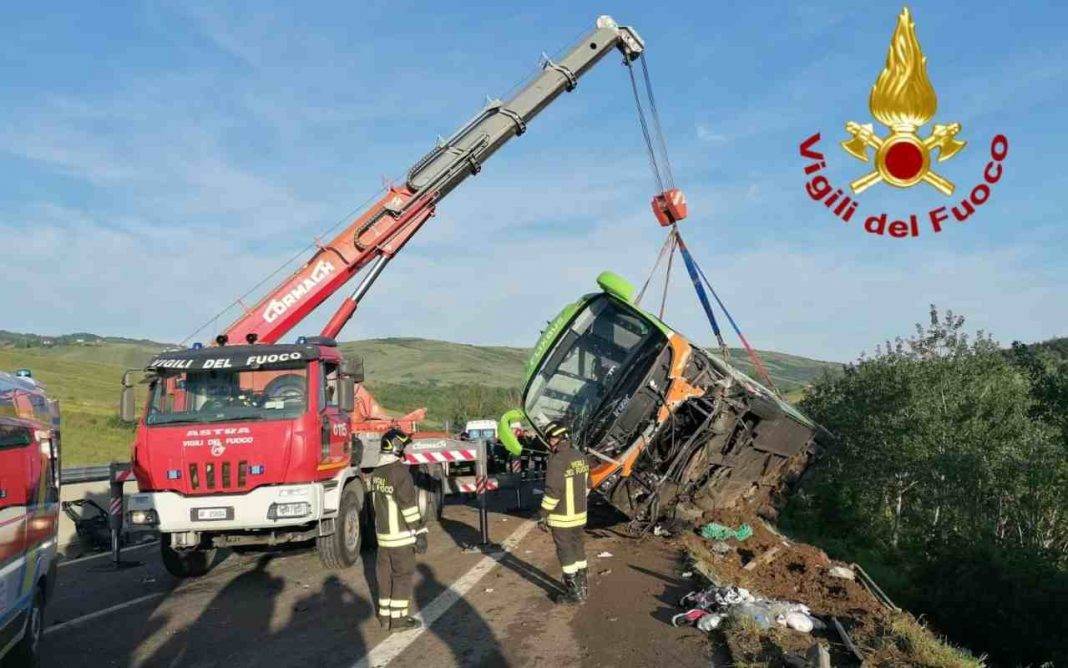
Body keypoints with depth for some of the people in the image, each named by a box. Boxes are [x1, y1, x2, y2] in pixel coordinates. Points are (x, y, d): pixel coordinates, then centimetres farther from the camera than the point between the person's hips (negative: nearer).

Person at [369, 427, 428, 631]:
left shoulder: (376, 473, 7)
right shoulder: (400, 472, -18)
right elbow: (409, 505, -18)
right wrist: (419, 534, -13)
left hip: (382, 533, 8)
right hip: (401, 535, -8)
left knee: (386, 573, 14)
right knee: (402, 575, 1)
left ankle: (385, 615, 22)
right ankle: (398, 618, 5)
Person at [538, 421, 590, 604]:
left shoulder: (557, 461, -22)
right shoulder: (580, 457, 3)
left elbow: (552, 492, -22)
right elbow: (587, 485, 13)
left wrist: (544, 515, -14)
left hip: (562, 518, -8)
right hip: (579, 514, 8)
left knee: (566, 553, 5)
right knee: (578, 549, 20)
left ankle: (574, 592, 12)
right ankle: (582, 586, 32)